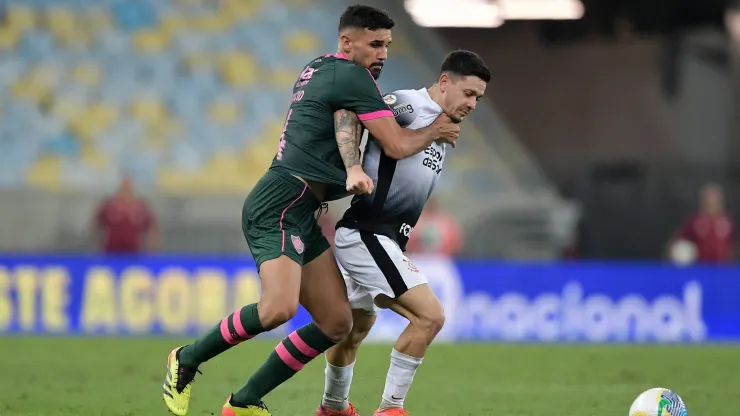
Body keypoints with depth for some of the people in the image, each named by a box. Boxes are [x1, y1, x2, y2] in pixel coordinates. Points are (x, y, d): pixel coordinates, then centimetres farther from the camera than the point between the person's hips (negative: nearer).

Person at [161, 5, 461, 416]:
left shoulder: (319, 69, 19)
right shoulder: (351, 76, -9)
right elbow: (398, 145, -8)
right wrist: (435, 131, 11)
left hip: (300, 214, 10)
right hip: (280, 206, -10)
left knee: (336, 323, 5)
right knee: (278, 308, -29)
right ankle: (187, 359, -7)